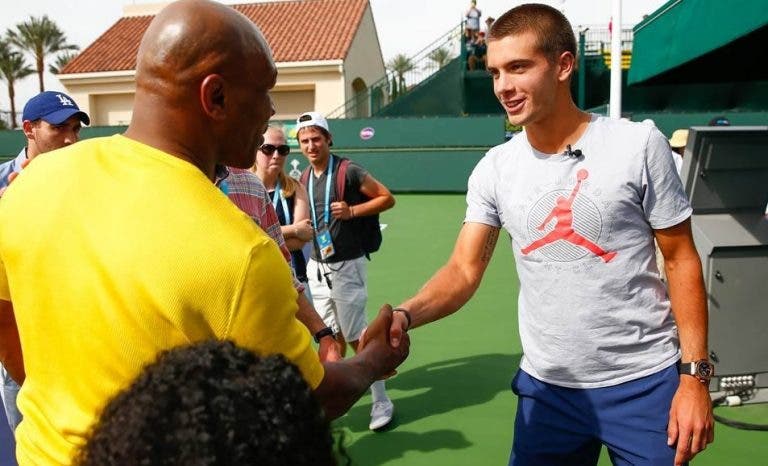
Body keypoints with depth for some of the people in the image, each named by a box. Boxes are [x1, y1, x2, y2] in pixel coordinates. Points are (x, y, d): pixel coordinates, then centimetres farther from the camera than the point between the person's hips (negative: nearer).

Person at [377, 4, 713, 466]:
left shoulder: (639, 144, -10)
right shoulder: (495, 168, -3)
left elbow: (681, 260, -5)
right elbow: (465, 270, -6)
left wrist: (694, 375, -9)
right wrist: (405, 315, -25)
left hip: (643, 383, -2)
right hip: (545, 386, 3)